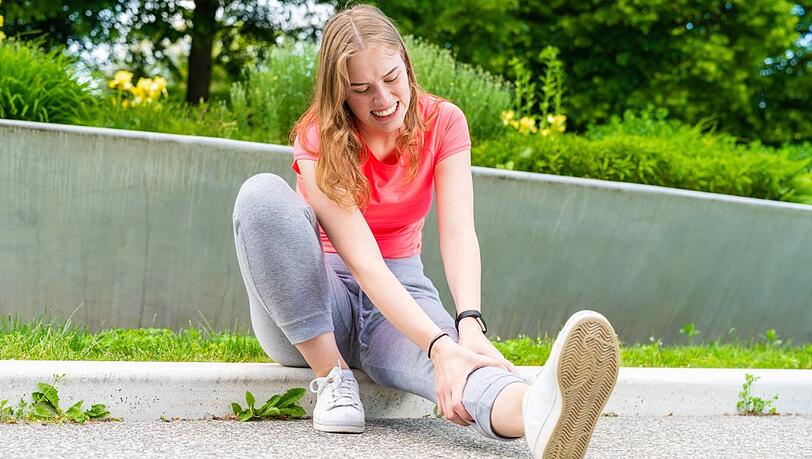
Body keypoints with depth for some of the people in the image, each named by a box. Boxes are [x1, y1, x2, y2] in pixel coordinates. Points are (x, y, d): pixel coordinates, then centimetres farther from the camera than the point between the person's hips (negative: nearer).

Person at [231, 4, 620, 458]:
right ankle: (331, 376, -26)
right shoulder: (318, 141, -17)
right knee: (263, 193, -32)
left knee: (456, 355, -38)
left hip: (402, 289, 1)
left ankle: (536, 409, -74)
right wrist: (438, 345, -41)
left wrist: (470, 324, -39)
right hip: (311, 300, -1)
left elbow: (458, 233, -20)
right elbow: (363, 262, -27)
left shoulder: (443, 123, -7)